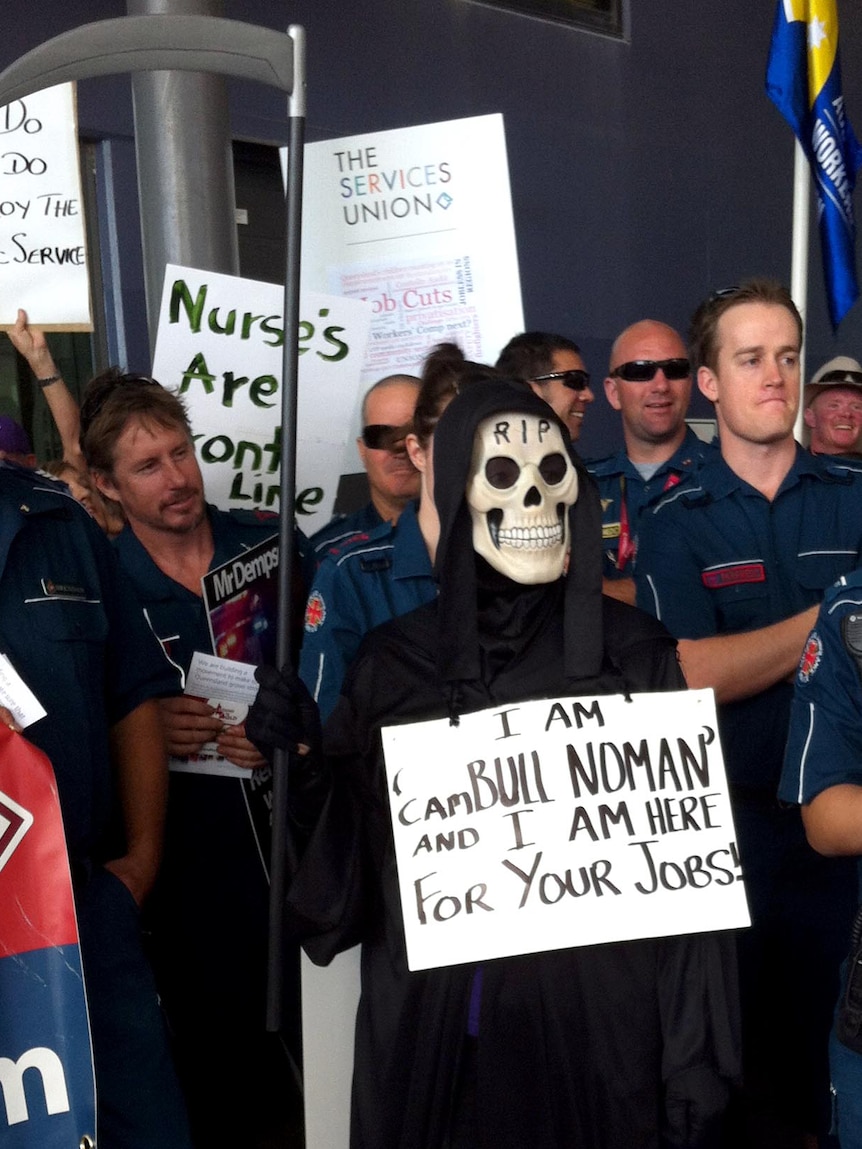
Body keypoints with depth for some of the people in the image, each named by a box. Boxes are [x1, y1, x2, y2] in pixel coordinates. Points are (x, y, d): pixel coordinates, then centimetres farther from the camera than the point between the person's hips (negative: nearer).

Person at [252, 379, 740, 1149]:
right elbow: (353, 858, 5)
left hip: (594, 1028, -1)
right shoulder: (395, 659, 0)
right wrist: (307, 759, -12)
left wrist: (695, 1065, -7)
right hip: (425, 1027, 2)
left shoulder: (636, 654, -5)